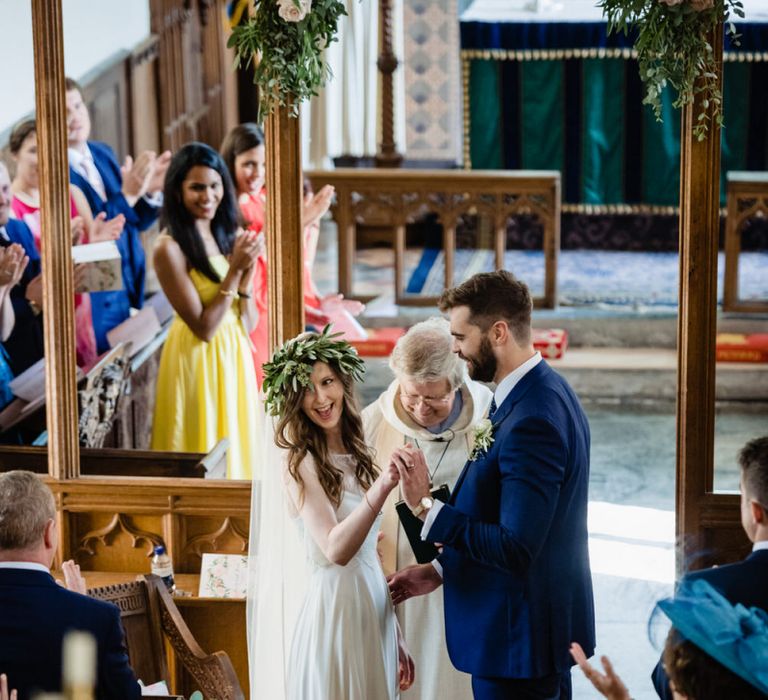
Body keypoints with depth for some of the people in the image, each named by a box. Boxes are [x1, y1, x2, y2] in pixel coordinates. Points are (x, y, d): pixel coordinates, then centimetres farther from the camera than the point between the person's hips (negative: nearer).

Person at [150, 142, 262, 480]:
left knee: (236, 450, 14)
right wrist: (234, 270, -20)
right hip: (198, 360, -7)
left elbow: (247, 324, 4)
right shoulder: (170, 248, -16)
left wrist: (247, 270, -11)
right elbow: (203, 327, -17)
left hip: (235, 357, 7)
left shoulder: (230, 235, 4)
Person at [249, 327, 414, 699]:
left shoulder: (356, 455, 8)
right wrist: (380, 489, -35)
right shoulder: (296, 462, -12)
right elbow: (335, 549, -22)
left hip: (370, 612, 7)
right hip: (327, 611, -7)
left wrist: (395, 635, 16)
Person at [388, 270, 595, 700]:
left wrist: (426, 506, -23)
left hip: (518, 635, -10)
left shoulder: (532, 421, -25)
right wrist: (442, 569, 11)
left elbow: (515, 549, -28)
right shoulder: (542, 392, 7)